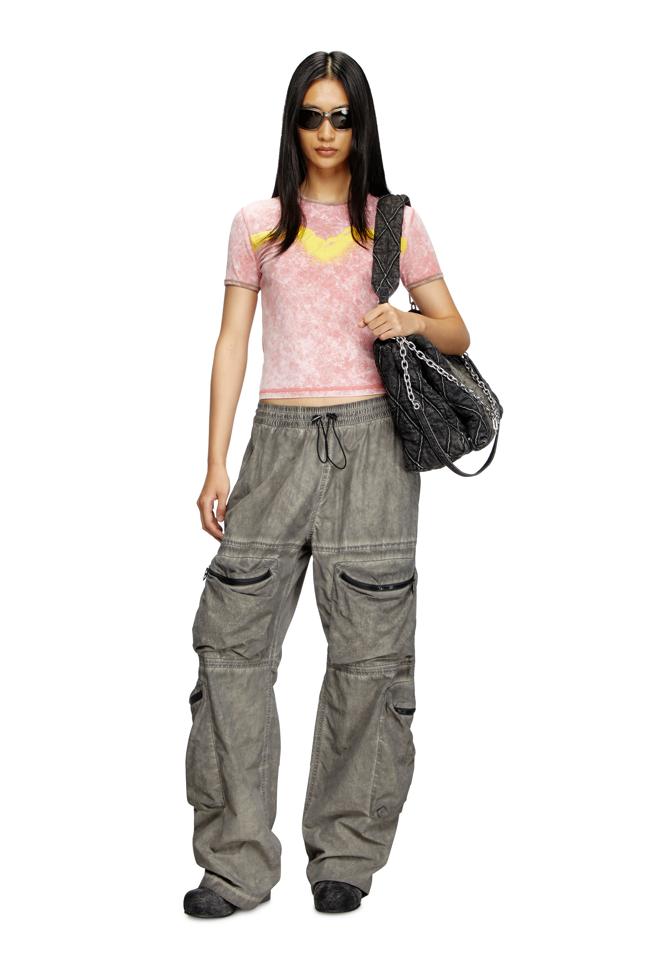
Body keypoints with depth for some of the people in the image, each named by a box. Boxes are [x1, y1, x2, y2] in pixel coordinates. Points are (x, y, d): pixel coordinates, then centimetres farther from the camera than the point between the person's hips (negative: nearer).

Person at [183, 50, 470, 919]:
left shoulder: (394, 222, 9)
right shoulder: (258, 224, 10)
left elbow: (456, 333, 12)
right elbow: (232, 344, 8)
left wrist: (409, 322, -11)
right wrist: (216, 464, 1)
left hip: (370, 439, -1)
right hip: (280, 441, 1)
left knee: (366, 650, 0)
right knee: (232, 637, -6)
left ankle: (347, 855, 11)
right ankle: (236, 862, 2)